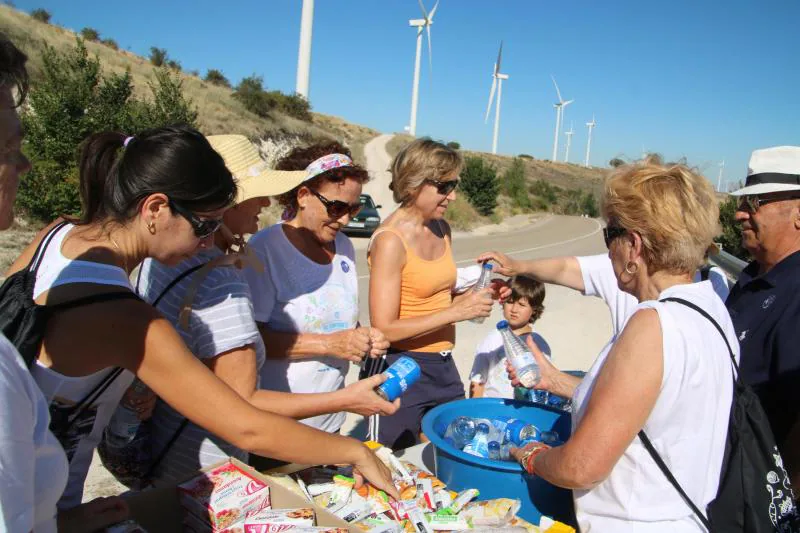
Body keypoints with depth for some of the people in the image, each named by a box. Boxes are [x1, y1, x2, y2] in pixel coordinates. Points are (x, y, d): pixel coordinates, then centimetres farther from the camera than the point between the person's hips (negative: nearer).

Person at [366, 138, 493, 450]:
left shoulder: (442, 230, 6)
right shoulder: (390, 240, -18)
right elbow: (384, 329, -20)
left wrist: (474, 298, -2)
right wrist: (457, 311, -21)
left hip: (443, 365, 7)